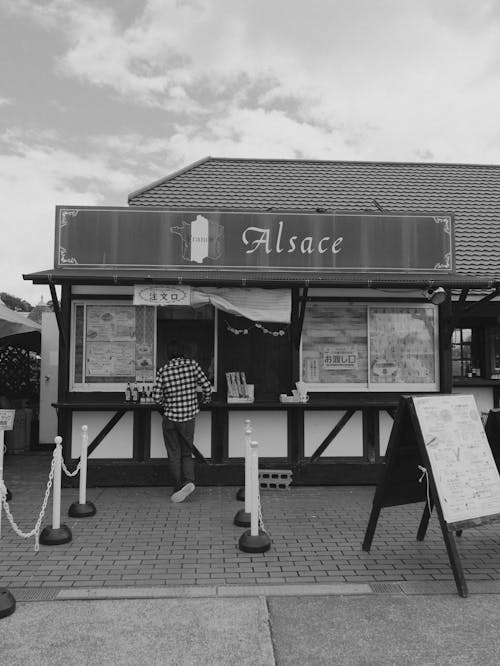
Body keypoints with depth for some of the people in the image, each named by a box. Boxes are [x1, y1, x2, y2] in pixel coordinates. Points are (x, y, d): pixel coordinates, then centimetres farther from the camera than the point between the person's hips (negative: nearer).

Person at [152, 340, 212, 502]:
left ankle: (179, 488, 12)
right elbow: (207, 387, -4)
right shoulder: (192, 365, -4)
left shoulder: (163, 371, -7)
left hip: (170, 417, -1)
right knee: (187, 453, 15)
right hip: (189, 416, 1)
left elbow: (156, 396, -8)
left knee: (174, 455, 10)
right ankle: (189, 481, -5)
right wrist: (204, 401, 17)